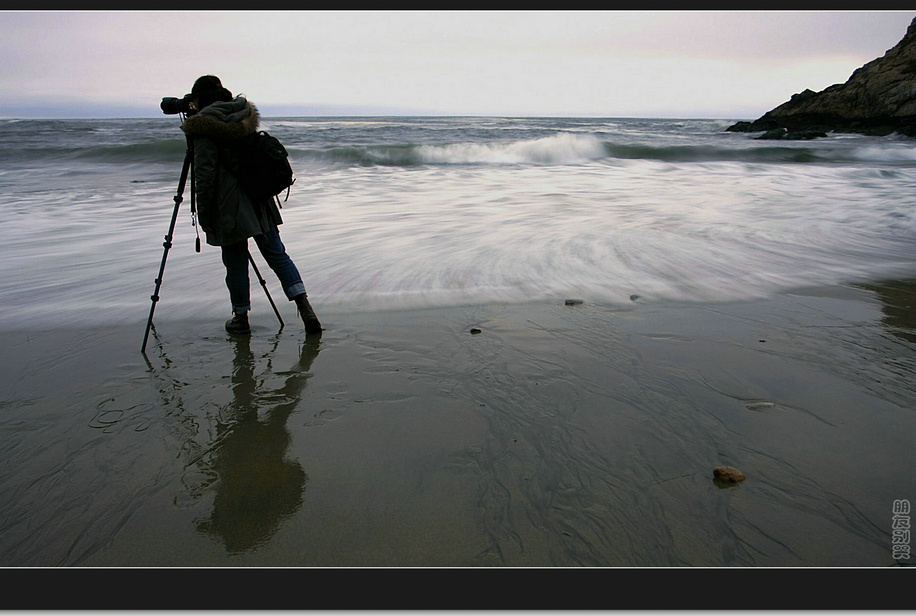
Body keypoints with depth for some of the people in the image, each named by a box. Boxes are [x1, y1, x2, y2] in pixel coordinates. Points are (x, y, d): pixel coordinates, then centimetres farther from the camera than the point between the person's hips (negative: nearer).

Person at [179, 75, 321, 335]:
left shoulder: (205, 125, -10)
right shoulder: (246, 115, 11)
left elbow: (205, 175, -14)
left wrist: (204, 216, -7)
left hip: (231, 206, -6)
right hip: (260, 201, 6)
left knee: (235, 262, 6)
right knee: (276, 253, 10)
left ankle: (241, 318, 19)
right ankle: (305, 307, 1)